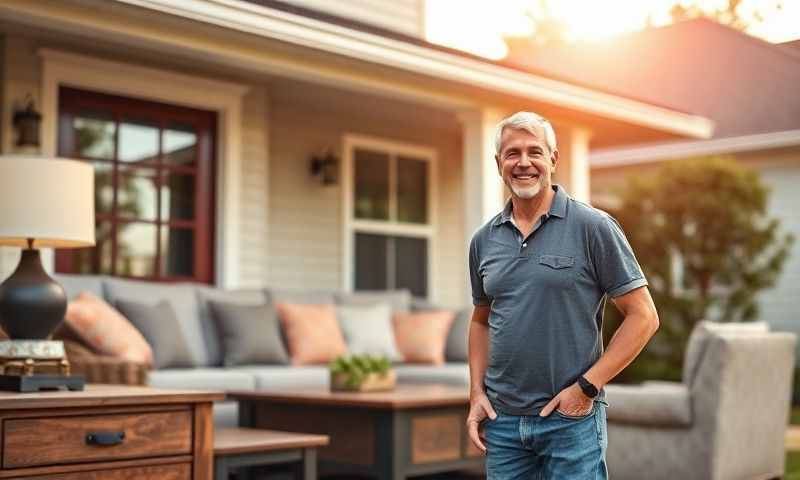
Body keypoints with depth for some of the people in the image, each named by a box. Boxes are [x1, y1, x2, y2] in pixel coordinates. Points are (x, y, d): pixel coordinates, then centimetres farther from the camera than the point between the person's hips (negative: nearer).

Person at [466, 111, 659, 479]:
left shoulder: (594, 227, -7)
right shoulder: (484, 240, 7)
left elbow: (643, 317, -7)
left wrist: (586, 386, -12)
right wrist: (477, 393, 6)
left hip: (571, 418, -4)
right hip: (502, 418, 4)